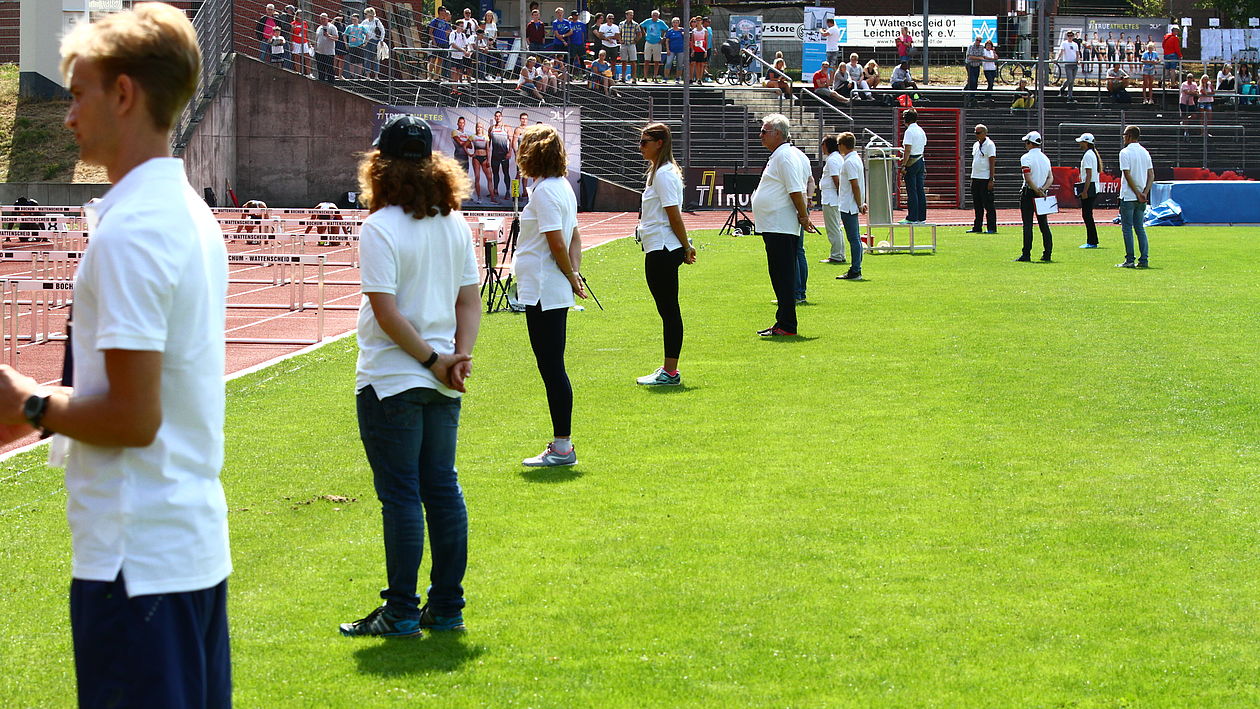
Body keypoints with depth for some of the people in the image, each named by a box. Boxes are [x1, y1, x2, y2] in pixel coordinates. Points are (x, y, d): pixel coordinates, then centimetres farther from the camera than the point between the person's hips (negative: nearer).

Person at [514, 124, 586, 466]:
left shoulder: (545, 191, -16)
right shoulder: (563, 187, 14)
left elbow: (557, 243, -19)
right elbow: (573, 238, 16)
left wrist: (571, 277, -6)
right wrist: (574, 274, 7)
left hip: (543, 293, -10)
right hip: (556, 292, 10)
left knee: (552, 368, -5)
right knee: (552, 368, 14)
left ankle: (562, 448, -2)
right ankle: (561, 443, 19)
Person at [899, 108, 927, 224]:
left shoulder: (909, 131, -13)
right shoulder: (921, 131, 12)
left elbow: (907, 150, -18)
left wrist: (903, 166, -17)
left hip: (912, 162, -8)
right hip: (921, 160, 8)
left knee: (911, 191, -6)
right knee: (920, 190, 9)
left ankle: (912, 218, -6)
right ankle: (921, 217, 10)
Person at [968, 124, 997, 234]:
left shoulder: (989, 145, -8)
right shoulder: (976, 145, 16)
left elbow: (992, 163, -12)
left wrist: (991, 180, -17)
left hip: (985, 179, -8)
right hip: (975, 178, 8)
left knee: (988, 204, -6)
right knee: (977, 205, 9)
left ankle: (992, 228, -4)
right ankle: (977, 227, 13)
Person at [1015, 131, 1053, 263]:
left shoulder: (1026, 158, -10)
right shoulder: (1045, 158, 12)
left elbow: (1028, 178, -20)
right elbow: (1051, 178, 6)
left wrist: (1036, 190, -15)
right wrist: (1043, 189, -6)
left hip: (1029, 193, -6)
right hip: (1042, 194, 6)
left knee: (1027, 224, -5)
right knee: (1044, 224, 9)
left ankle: (1026, 254, -8)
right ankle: (1047, 254, 9)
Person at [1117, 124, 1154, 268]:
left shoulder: (1125, 152, -9)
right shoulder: (1145, 152, 11)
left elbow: (1127, 175, -15)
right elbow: (1151, 175, 6)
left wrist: (1138, 194, -13)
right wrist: (1145, 193, -2)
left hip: (1128, 197, -6)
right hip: (1142, 198, 6)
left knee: (1127, 228, -2)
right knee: (1140, 228, 10)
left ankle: (1130, 260, -5)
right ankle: (1144, 260, 5)